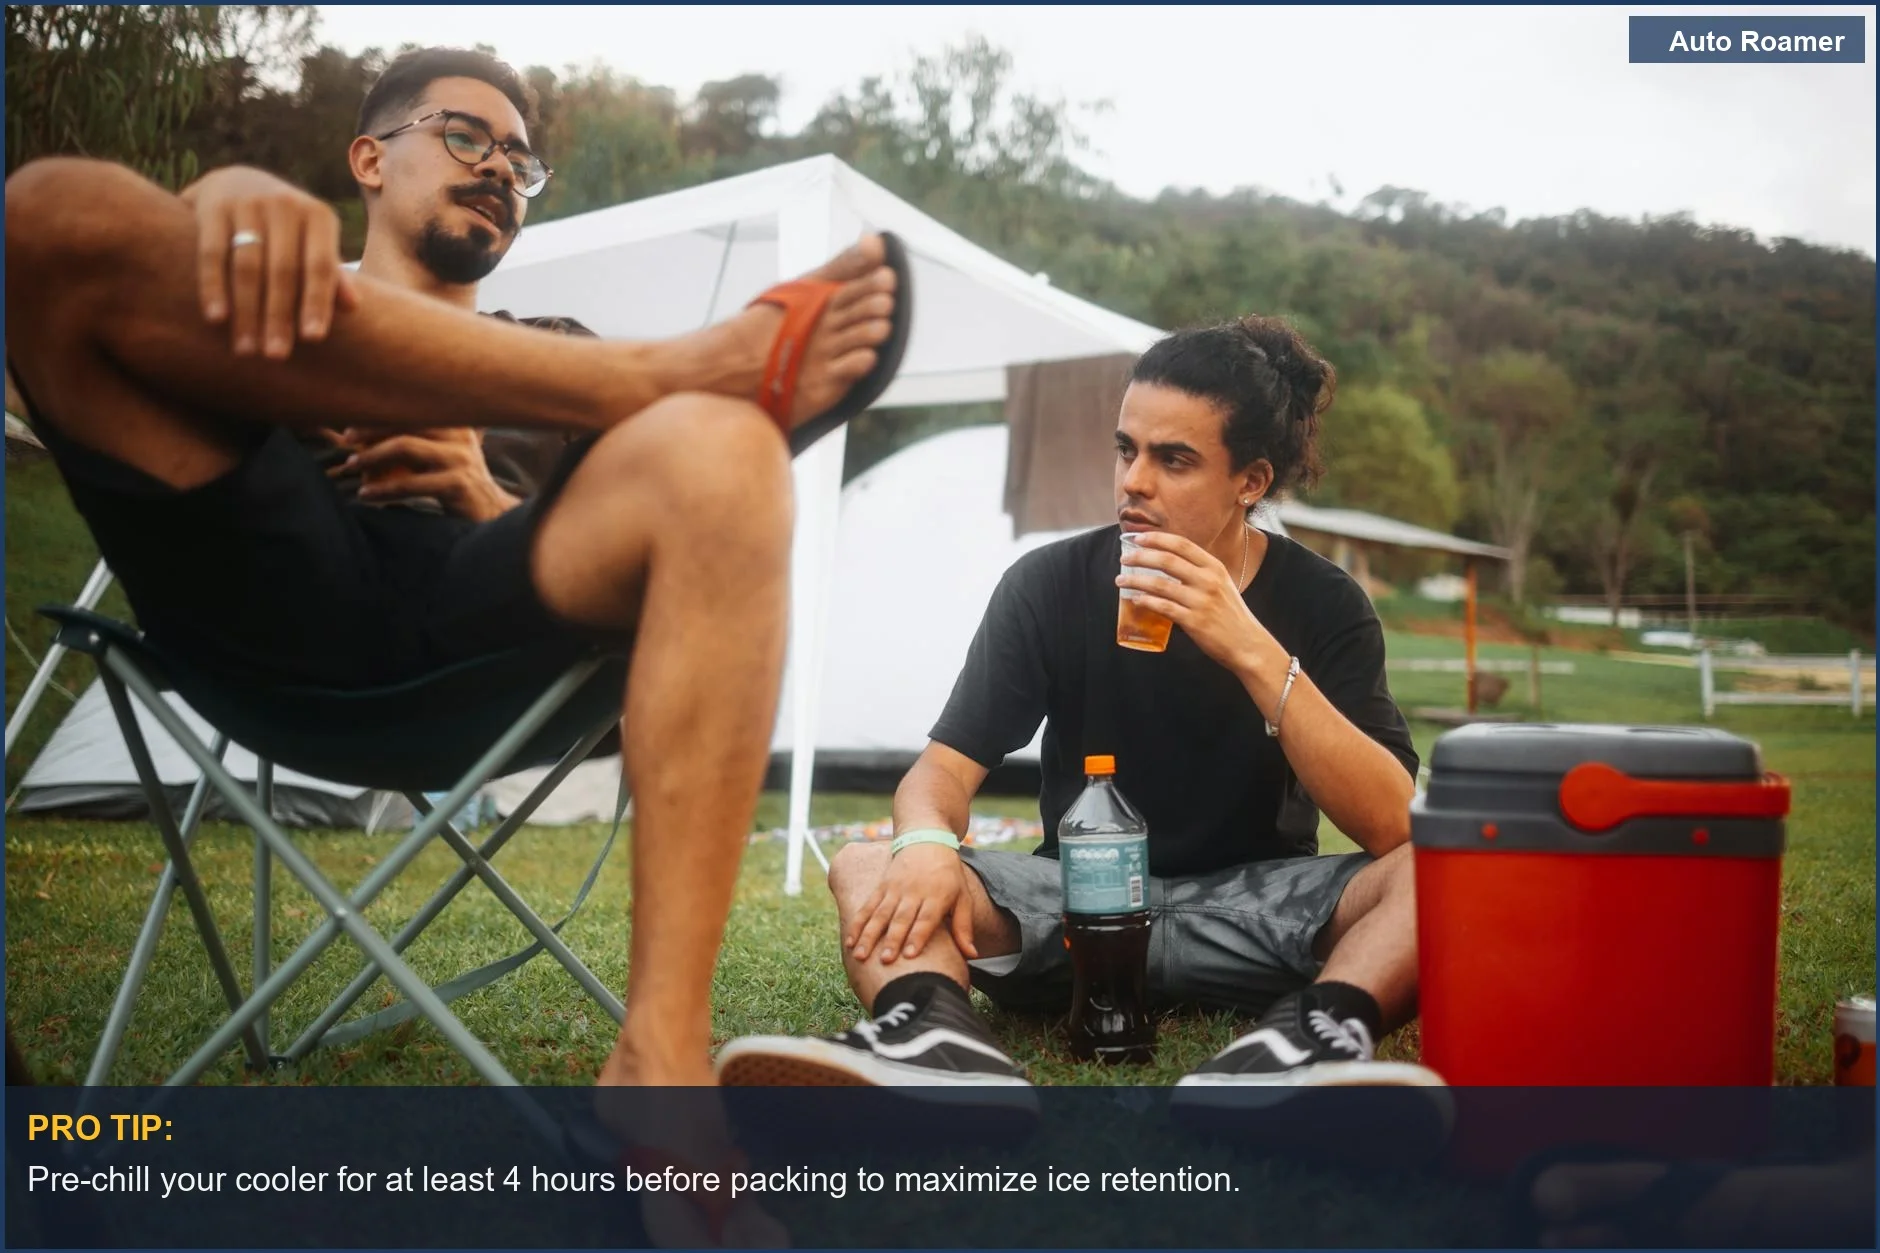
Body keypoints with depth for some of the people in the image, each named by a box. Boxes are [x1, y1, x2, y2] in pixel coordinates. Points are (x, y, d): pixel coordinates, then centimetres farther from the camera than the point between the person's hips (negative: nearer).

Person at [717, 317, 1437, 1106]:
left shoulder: (1322, 604, -7)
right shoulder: (1051, 585, -4)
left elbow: (1394, 826, -19)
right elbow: (942, 770, -9)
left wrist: (1252, 652, -30)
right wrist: (927, 844, -34)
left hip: (1254, 914, 0)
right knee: (869, 870, -24)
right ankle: (943, 1046, -53)